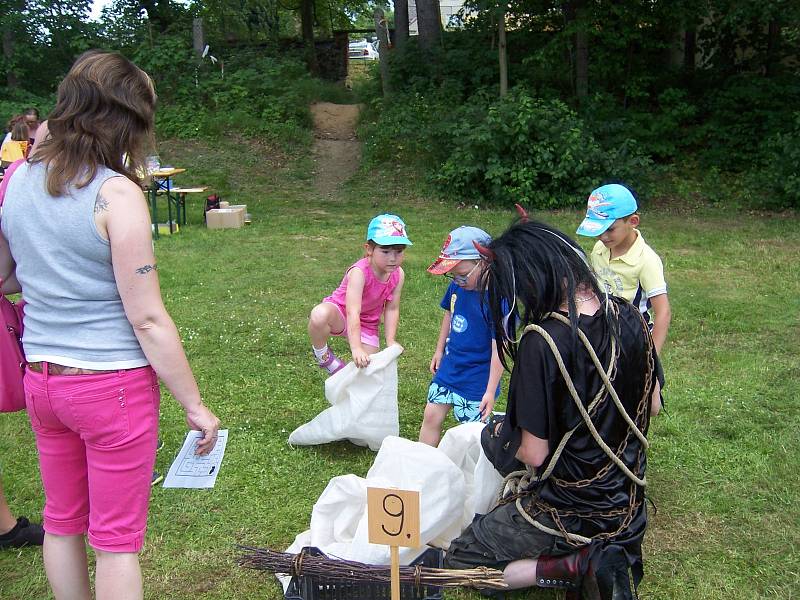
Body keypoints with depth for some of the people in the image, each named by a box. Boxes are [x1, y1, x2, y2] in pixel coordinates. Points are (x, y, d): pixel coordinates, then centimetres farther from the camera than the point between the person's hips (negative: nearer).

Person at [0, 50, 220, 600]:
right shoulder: (117, 194, -18)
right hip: (113, 384, -6)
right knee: (116, 539, 8)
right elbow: (147, 319, -18)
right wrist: (194, 405, -10)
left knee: (61, 523, 22)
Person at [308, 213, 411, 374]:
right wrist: (356, 348, -48)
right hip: (339, 312, -5)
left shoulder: (398, 275, -15)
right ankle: (322, 354, -11)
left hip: (367, 324, 5)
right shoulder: (359, 272, -34)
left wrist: (390, 341, -16)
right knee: (319, 315, -39)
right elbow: (353, 312, -40)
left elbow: (392, 309, -7)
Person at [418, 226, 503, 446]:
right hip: (449, 368, 6)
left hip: (477, 380, -6)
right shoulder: (457, 286, -4)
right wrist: (439, 350, 22)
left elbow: (499, 347, -22)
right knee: (431, 417, 10)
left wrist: (491, 391, -20)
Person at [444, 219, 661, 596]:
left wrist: (503, 434, -2)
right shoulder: (629, 317, -8)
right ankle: (606, 554, 12)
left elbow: (533, 454, -23)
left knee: (458, 561, 14)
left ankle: (572, 566, -4)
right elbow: (652, 406, 7)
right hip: (626, 503, 7)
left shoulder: (542, 341, -28)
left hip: (568, 508, -7)